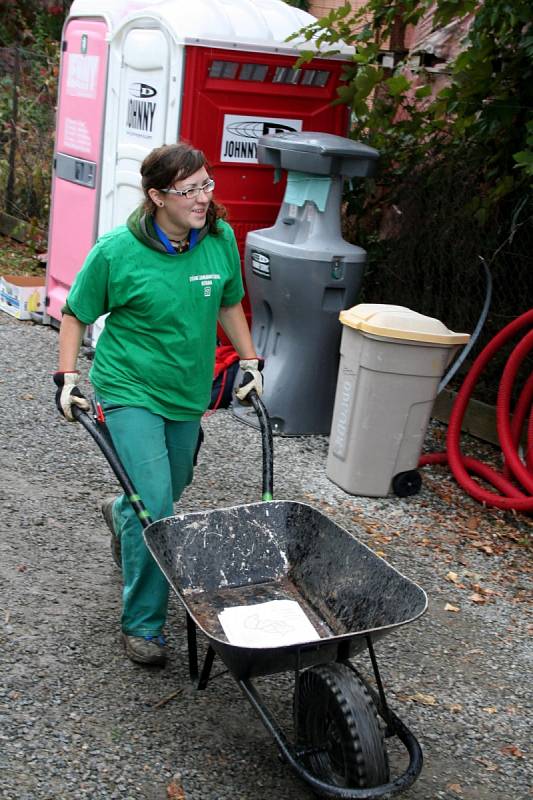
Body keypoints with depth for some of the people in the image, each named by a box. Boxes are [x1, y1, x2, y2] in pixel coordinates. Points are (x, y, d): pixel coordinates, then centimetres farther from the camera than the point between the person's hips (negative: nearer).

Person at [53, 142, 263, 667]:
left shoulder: (220, 239, -6)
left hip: (188, 393, 5)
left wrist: (250, 361, 10)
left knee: (171, 491, 20)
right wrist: (66, 377, -10)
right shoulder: (116, 250, -17)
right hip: (130, 391, -5)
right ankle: (142, 624, 4)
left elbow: (228, 304, 12)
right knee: (155, 507, -13)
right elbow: (75, 314, -3)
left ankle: (120, 514, 57)